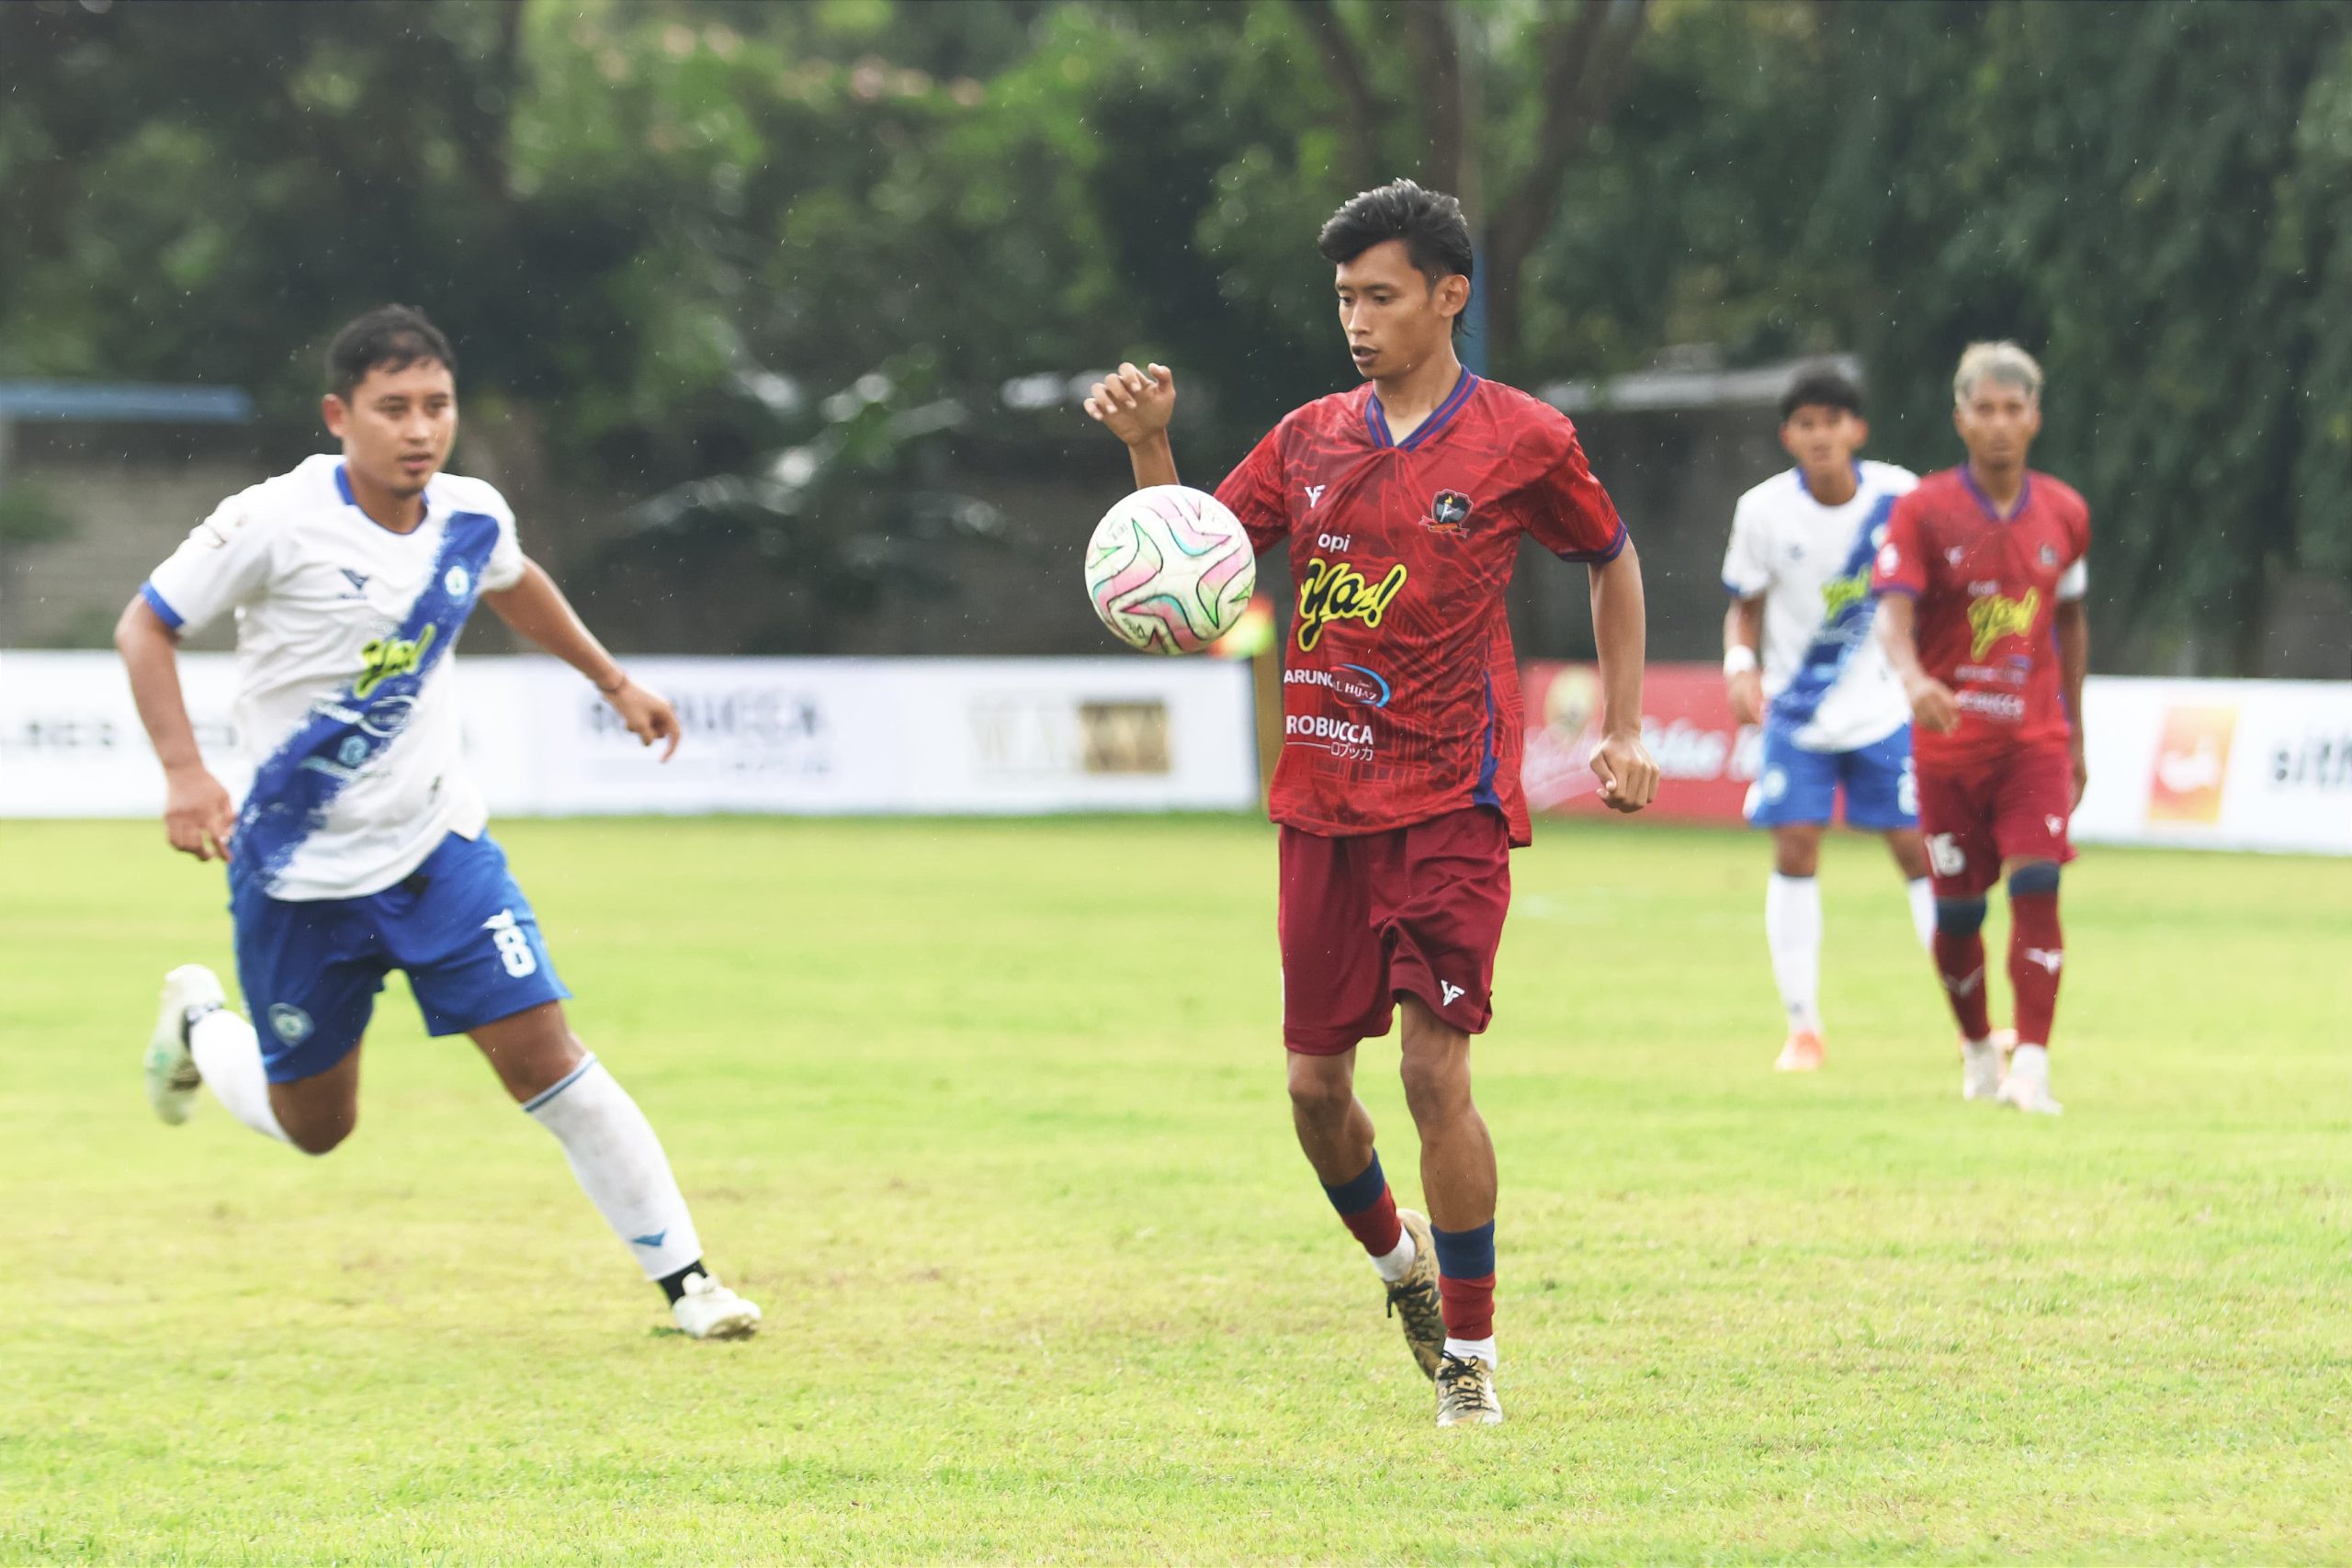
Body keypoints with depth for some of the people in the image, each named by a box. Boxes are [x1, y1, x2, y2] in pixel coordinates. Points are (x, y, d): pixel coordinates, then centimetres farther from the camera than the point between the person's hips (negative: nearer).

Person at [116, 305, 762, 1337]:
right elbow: (145, 627, -10)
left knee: (543, 1059, -9)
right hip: (299, 875, -3)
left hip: (438, 846, 3)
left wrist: (614, 682, 28)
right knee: (314, 1127, 10)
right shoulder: (277, 523, -19)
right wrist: (183, 773, -22)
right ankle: (197, 1024, 42)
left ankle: (684, 1279, -2)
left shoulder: (471, 517, -3)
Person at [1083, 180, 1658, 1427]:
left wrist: (1625, 729, 8)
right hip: (1322, 800, 4)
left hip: (1450, 803, -4)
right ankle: (1399, 1261, 35)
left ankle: (1469, 1351, 1)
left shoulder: (1522, 442, -2)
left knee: (1435, 1068, -11)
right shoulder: (1311, 440, 8)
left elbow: (1612, 562, 13)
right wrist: (1148, 446, -6)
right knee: (1314, 1079, 6)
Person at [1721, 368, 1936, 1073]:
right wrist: (1741, 663, -19)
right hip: (1797, 714, 0)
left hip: (1885, 708, 0)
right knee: (1795, 849, -8)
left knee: (1918, 847, -2)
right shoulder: (1765, 511, -9)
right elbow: (1746, 609, 0)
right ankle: (1802, 1026, 1)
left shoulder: (1898, 497, -9)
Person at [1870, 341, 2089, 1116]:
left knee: (2036, 885, -15)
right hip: (1949, 737, -1)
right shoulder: (1924, 511, -6)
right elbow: (1894, 613, -18)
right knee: (1958, 908, 4)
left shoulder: (2064, 514, 4)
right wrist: (1915, 679, -39)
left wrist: (2075, 736, 19)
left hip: (2036, 738, 1)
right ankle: (1978, 1050, 28)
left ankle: (2032, 1067, -18)